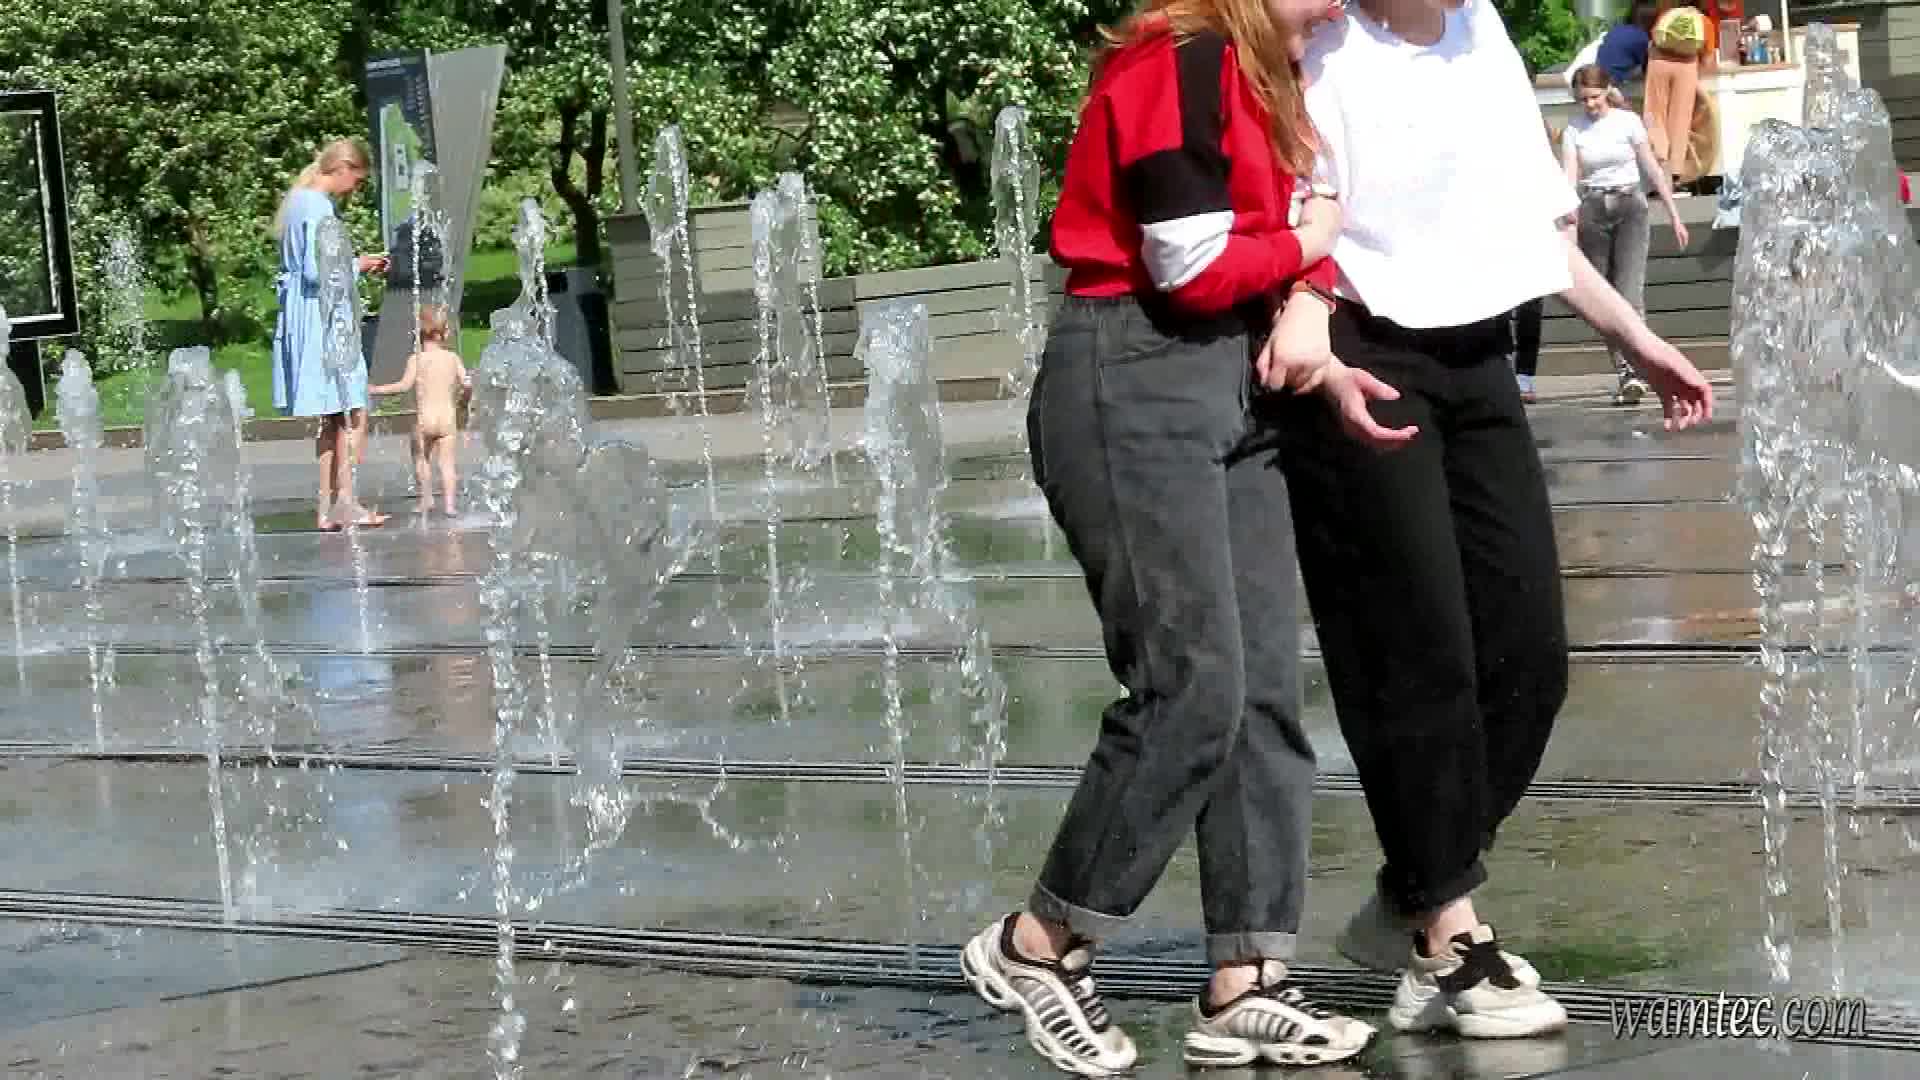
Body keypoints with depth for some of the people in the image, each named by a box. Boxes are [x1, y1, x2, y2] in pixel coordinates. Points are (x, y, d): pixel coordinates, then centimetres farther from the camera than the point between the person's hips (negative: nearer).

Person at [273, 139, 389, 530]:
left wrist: (357, 264, 15)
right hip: (322, 321, -10)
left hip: (302, 317, 10)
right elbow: (316, 270, -21)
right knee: (354, 414, -8)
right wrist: (357, 265, -6)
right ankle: (344, 502, -12)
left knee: (333, 419, 11)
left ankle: (328, 507, 11)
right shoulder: (318, 208, -14)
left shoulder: (299, 201, 16)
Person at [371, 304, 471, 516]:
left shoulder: (416, 359, -6)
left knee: (421, 459, 17)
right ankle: (449, 503, -3)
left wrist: (375, 389, -12)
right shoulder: (453, 358, 3)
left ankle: (427, 499, 16)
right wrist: (459, 399, 21)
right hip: (448, 417, 2)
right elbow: (467, 383, 0)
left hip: (424, 418, -2)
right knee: (447, 462, 3)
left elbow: (405, 385, -17)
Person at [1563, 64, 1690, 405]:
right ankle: (1623, 370, 10)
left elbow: (1654, 169, 2)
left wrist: (1674, 216, 0)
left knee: (1629, 290, -17)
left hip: (1629, 206, -3)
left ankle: (1632, 372, -27)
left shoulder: (1627, 121, 1)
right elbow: (1570, 175, -5)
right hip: (1593, 210, 3)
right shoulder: (1574, 129, 5)